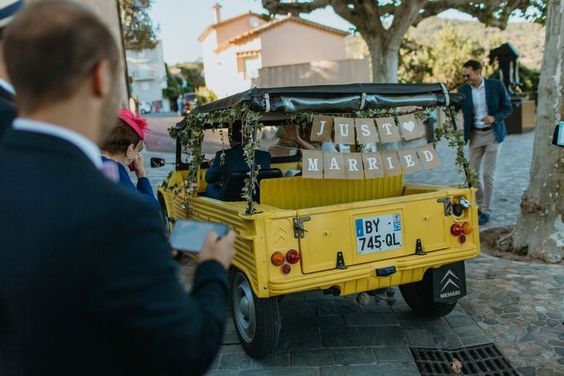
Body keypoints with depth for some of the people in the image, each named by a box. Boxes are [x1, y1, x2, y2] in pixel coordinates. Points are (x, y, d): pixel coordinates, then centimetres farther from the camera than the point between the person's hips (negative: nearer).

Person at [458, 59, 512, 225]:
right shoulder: (463, 90, -1)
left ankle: (486, 211, 6)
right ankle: (479, 204, 27)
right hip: (475, 135, 3)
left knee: (488, 174, -4)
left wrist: (494, 117, -20)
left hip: (492, 134, -3)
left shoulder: (496, 85, -7)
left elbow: (507, 108, -3)